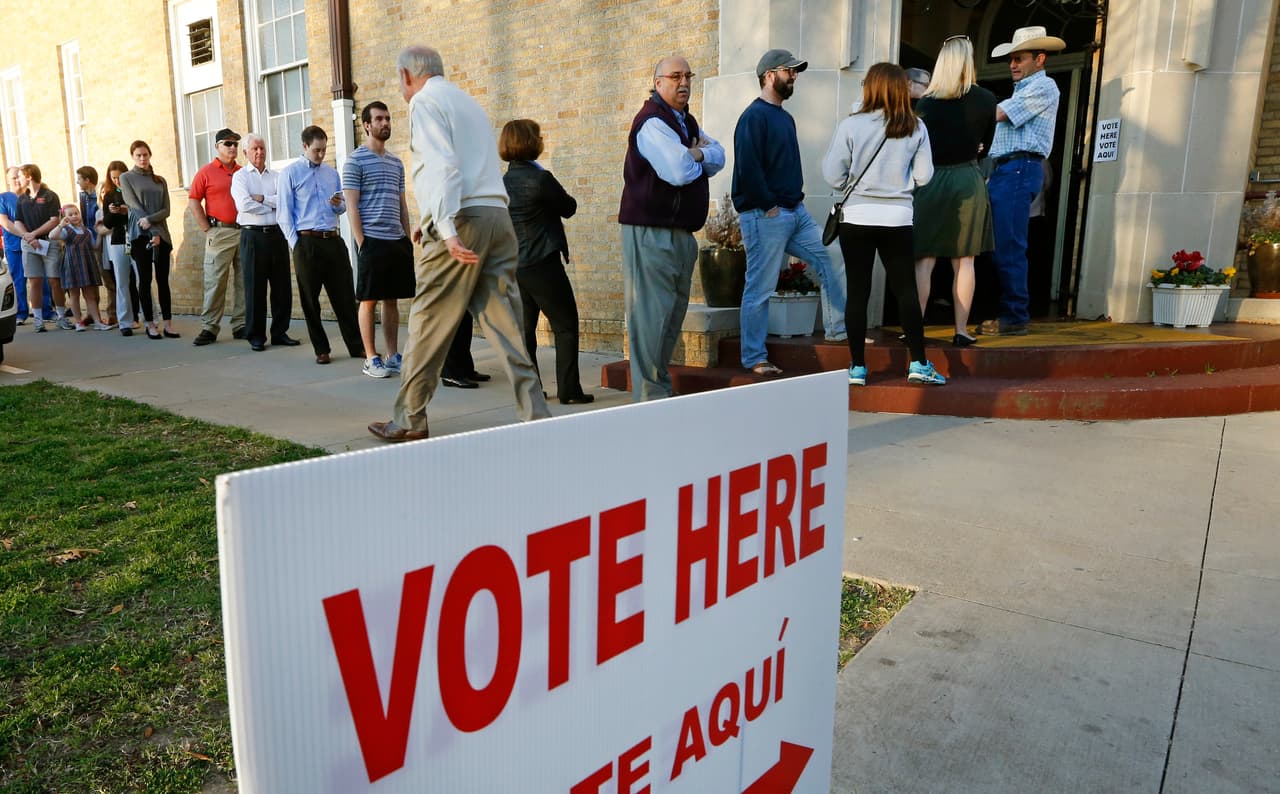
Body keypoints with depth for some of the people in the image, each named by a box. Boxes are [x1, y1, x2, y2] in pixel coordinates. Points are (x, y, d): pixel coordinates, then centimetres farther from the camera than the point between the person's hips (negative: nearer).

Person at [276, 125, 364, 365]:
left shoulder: (332, 172, 14)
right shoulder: (290, 173, 1)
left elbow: (342, 208, 22)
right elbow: (284, 213, -1)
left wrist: (338, 204, -2)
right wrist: (296, 244, -7)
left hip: (333, 240, 4)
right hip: (307, 242, -3)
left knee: (344, 295, 3)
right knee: (310, 299, 4)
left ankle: (356, 346, 8)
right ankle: (321, 350, 13)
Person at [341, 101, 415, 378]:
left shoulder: (396, 163, 16)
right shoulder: (355, 161, -2)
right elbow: (352, 207, -7)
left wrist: (409, 239, 13)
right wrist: (361, 244, -12)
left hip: (398, 241, 6)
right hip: (372, 240, -6)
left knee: (392, 300, 9)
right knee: (369, 301, 1)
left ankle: (393, 356, 15)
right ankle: (371, 359, 7)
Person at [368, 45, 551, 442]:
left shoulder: (425, 101, 1)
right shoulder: (469, 101, 27)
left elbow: (442, 166, -15)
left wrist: (447, 229, -24)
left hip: (461, 219, -7)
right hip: (498, 215, 8)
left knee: (428, 324, 2)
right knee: (505, 324, 3)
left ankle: (410, 420, 11)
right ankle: (535, 416, -2)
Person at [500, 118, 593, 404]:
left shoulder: (502, 182, 6)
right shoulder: (541, 179, -14)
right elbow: (569, 208, 0)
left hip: (513, 267, 7)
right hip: (542, 265, -7)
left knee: (525, 328, 12)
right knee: (566, 326, 2)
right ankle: (569, 391, 1)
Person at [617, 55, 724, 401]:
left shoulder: (686, 121, 19)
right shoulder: (652, 122, -12)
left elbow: (718, 156, 13)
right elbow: (679, 172, -23)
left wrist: (696, 154, -7)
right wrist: (698, 158, -1)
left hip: (681, 231, 10)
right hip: (650, 232, -10)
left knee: (674, 311, 13)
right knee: (651, 314, -9)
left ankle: (662, 387, 23)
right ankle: (649, 395, -5)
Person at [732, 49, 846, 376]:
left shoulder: (785, 117, 19)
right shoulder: (754, 116, -10)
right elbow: (747, 168, -19)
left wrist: (795, 202, 12)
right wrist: (769, 206, -16)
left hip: (796, 213, 9)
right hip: (765, 217, -9)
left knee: (830, 259, 5)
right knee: (760, 289, -3)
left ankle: (840, 327, 14)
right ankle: (754, 358, 6)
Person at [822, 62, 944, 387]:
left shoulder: (851, 125, -6)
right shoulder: (915, 128, 1)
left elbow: (833, 177, -5)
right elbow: (923, 177, 3)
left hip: (857, 218, -1)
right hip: (898, 219, 2)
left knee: (857, 292, 4)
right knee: (906, 290, 8)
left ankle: (857, 367, 7)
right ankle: (919, 363, 8)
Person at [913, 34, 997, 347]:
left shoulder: (927, 102, -5)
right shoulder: (986, 99, 0)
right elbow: (985, 146, 11)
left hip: (932, 181, -1)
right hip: (969, 182, 1)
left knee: (924, 260, 1)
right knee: (964, 261, 5)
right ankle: (961, 330, 7)